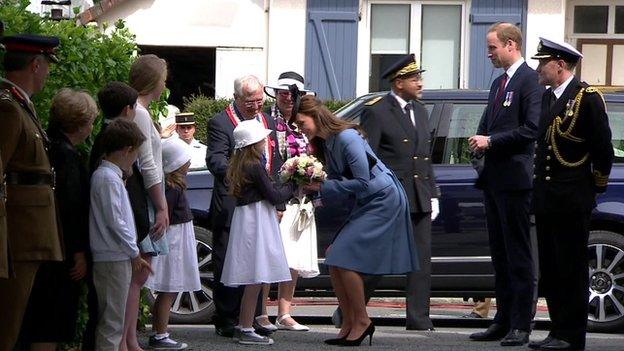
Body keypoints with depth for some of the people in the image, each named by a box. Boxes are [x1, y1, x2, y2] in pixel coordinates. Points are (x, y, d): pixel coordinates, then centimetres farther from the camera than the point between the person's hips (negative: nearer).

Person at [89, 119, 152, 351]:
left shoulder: (108, 175, 16)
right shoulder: (108, 178, -16)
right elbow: (114, 222, -19)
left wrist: (133, 253, 16)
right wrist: (134, 253, -9)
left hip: (118, 257, 10)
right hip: (113, 259, -10)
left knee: (112, 321, 13)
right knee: (112, 321, -8)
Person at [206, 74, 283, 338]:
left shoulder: (269, 123, 17)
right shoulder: (220, 123, -4)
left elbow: (276, 165, 19)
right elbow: (215, 160, -16)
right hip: (231, 207, -6)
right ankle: (226, 321, 4)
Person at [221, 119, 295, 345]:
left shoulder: (238, 166, 12)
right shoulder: (255, 167, -15)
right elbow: (274, 196, -11)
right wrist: (292, 186, 2)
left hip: (246, 216, 9)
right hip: (256, 221, -9)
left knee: (252, 279, 14)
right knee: (256, 278, -7)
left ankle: (243, 324, 19)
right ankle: (246, 330, -7)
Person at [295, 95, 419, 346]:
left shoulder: (346, 138, -22)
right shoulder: (326, 143, 7)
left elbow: (362, 182, -23)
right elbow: (336, 181, 9)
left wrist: (322, 188, -20)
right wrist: (313, 191, -10)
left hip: (384, 201, -10)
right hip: (366, 203, 10)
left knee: (345, 258, -16)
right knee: (334, 260, 4)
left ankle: (362, 321, -6)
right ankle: (349, 324, 10)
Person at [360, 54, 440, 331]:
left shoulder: (420, 111, 16)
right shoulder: (376, 112, -7)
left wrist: (433, 194, 14)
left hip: (420, 200, 7)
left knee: (422, 260, 4)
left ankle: (418, 318, 8)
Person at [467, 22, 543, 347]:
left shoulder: (529, 80, -9)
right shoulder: (499, 83, 19)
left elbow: (531, 129, -17)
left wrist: (490, 141, -14)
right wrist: (480, 142, 3)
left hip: (514, 179, -9)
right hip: (494, 179, 9)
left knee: (519, 256, -5)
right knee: (500, 255, 11)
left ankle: (520, 326, -4)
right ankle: (503, 321, 16)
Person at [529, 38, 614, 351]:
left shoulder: (587, 97, -8)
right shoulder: (546, 98, 14)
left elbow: (603, 147, -8)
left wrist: (596, 185, -4)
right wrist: (539, 187, 11)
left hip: (572, 199, -8)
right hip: (546, 196, 8)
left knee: (571, 269, -3)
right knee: (550, 269, 10)